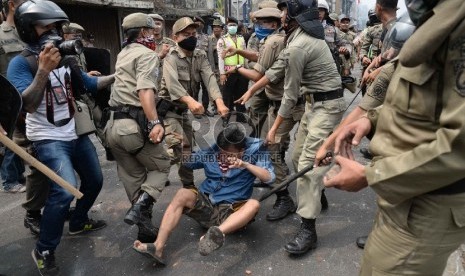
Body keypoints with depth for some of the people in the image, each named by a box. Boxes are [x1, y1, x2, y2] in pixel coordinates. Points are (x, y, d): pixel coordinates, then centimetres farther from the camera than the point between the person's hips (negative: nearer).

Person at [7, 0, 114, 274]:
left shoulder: (65, 60, 6)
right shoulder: (21, 64, -12)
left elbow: (90, 83, 17)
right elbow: (28, 105, -25)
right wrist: (44, 70, -33)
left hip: (76, 134, 7)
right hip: (49, 139, -7)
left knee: (95, 181, 17)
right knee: (65, 191, -22)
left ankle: (79, 222, 41)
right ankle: (44, 251, 0)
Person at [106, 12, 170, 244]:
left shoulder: (123, 54, 23)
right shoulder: (147, 54, -3)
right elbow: (145, 90, -21)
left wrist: (159, 56, 57)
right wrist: (154, 122, -31)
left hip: (114, 125, 8)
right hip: (135, 125, -8)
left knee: (133, 177, 15)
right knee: (160, 166, 10)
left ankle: (145, 227, 19)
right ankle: (139, 207, -11)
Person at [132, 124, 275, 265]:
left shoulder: (253, 150, -5)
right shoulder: (211, 150, -1)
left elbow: (269, 178, -13)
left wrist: (245, 164, -26)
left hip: (231, 211, -2)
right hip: (205, 205, 2)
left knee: (254, 204, -31)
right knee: (183, 194, -25)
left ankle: (218, 233, -56)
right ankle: (158, 248, -32)